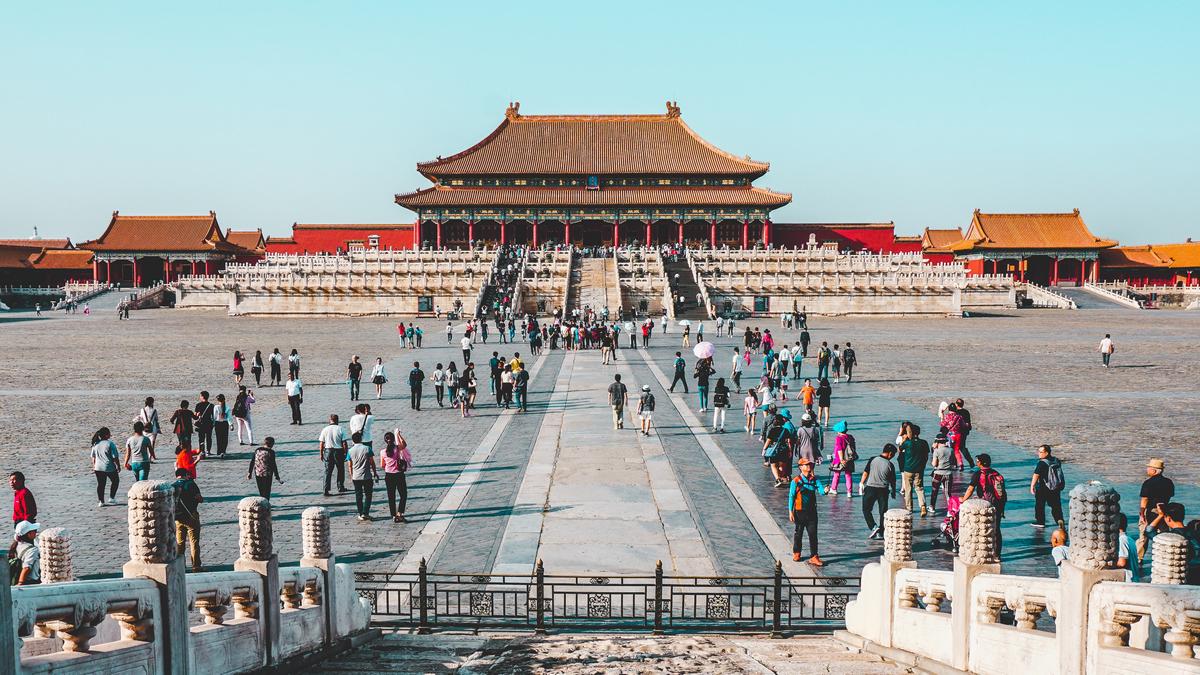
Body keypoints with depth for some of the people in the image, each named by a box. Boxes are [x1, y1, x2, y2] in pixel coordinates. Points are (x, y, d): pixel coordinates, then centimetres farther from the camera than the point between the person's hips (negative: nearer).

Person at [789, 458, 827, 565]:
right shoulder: (796, 481, -8)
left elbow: (820, 489, -11)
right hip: (799, 511, -2)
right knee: (798, 533, 12)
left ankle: (814, 557, -1)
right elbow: (791, 496, -5)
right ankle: (796, 553, 32)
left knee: (813, 534, -2)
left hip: (811, 511, 2)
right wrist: (790, 511, -7)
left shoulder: (814, 479, 3)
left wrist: (825, 490, -35)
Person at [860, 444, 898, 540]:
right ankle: (880, 533, 9)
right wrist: (893, 491, 17)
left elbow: (865, 473, -4)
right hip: (883, 490, 0)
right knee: (883, 512, 10)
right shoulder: (890, 465, -5)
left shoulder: (872, 460, -5)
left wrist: (861, 484, 6)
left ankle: (874, 527, -5)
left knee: (866, 509, 11)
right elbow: (893, 481, 2)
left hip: (870, 488, 0)